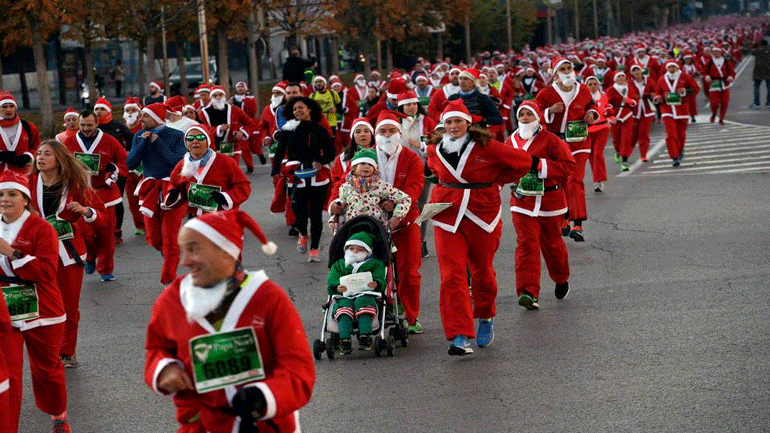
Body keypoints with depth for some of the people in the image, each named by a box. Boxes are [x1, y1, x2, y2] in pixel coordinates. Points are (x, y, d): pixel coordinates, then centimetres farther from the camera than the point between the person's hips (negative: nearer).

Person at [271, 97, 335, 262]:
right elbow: (280, 150, 5)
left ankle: (314, 250, 18)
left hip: (318, 176, 0)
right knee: (300, 212, -11)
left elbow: (330, 153, 4)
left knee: (316, 214, 4)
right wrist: (276, 170, -8)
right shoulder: (288, 130, 4)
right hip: (297, 177, 0)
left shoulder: (320, 130, 3)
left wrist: (321, 161, -16)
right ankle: (303, 235, 24)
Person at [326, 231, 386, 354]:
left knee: (363, 302, -37)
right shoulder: (339, 265, 29)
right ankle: (344, 340, -44)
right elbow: (330, 283, 13)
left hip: (366, 295, -1)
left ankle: (365, 337, -43)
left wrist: (376, 284, -17)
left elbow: (381, 281, 9)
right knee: (344, 307, -34)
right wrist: (337, 288, -12)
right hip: (344, 297, 1)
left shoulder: (375, 264, 26)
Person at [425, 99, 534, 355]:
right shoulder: (435, 151, 3)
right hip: (447, 217, 2)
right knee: (452, 275, -10)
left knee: (482, 271, 11)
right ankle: (460, 337, -12)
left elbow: (526, 162, 0)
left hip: (483, 215, -2)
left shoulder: (486, 147, -8)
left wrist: (495, 182, 3)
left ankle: (486, 318, 40)